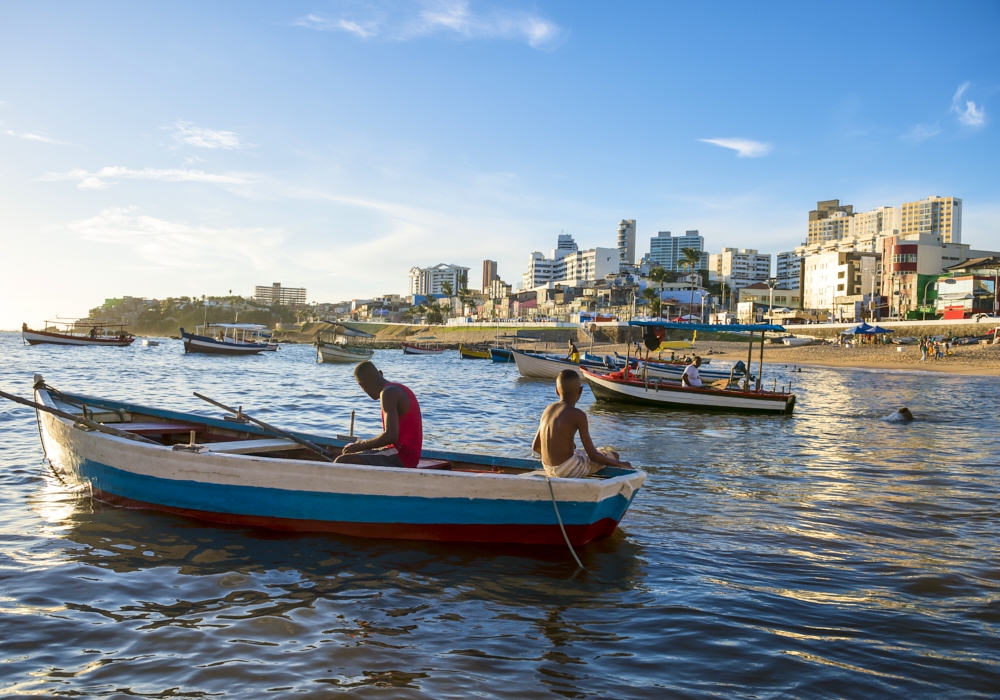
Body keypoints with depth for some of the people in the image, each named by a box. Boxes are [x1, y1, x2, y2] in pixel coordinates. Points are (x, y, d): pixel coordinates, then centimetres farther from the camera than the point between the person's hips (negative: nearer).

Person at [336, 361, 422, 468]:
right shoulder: (398, 389, 17)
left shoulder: (388, 393, -14)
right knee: (347, 455, 20)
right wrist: (365, 444, 14)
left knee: (342, 462, -18)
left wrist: (361, 446, -12)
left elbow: (391, 436, -24)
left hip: (401, 457, -11)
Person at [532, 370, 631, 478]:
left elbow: (535, 447, 11)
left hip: (548, 468, 8)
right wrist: (619, 464, -1)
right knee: (612, 455, 9)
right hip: (569, 469, -8)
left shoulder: (548, 409, 4)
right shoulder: (578, 415, -15)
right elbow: (593, 456, -14)